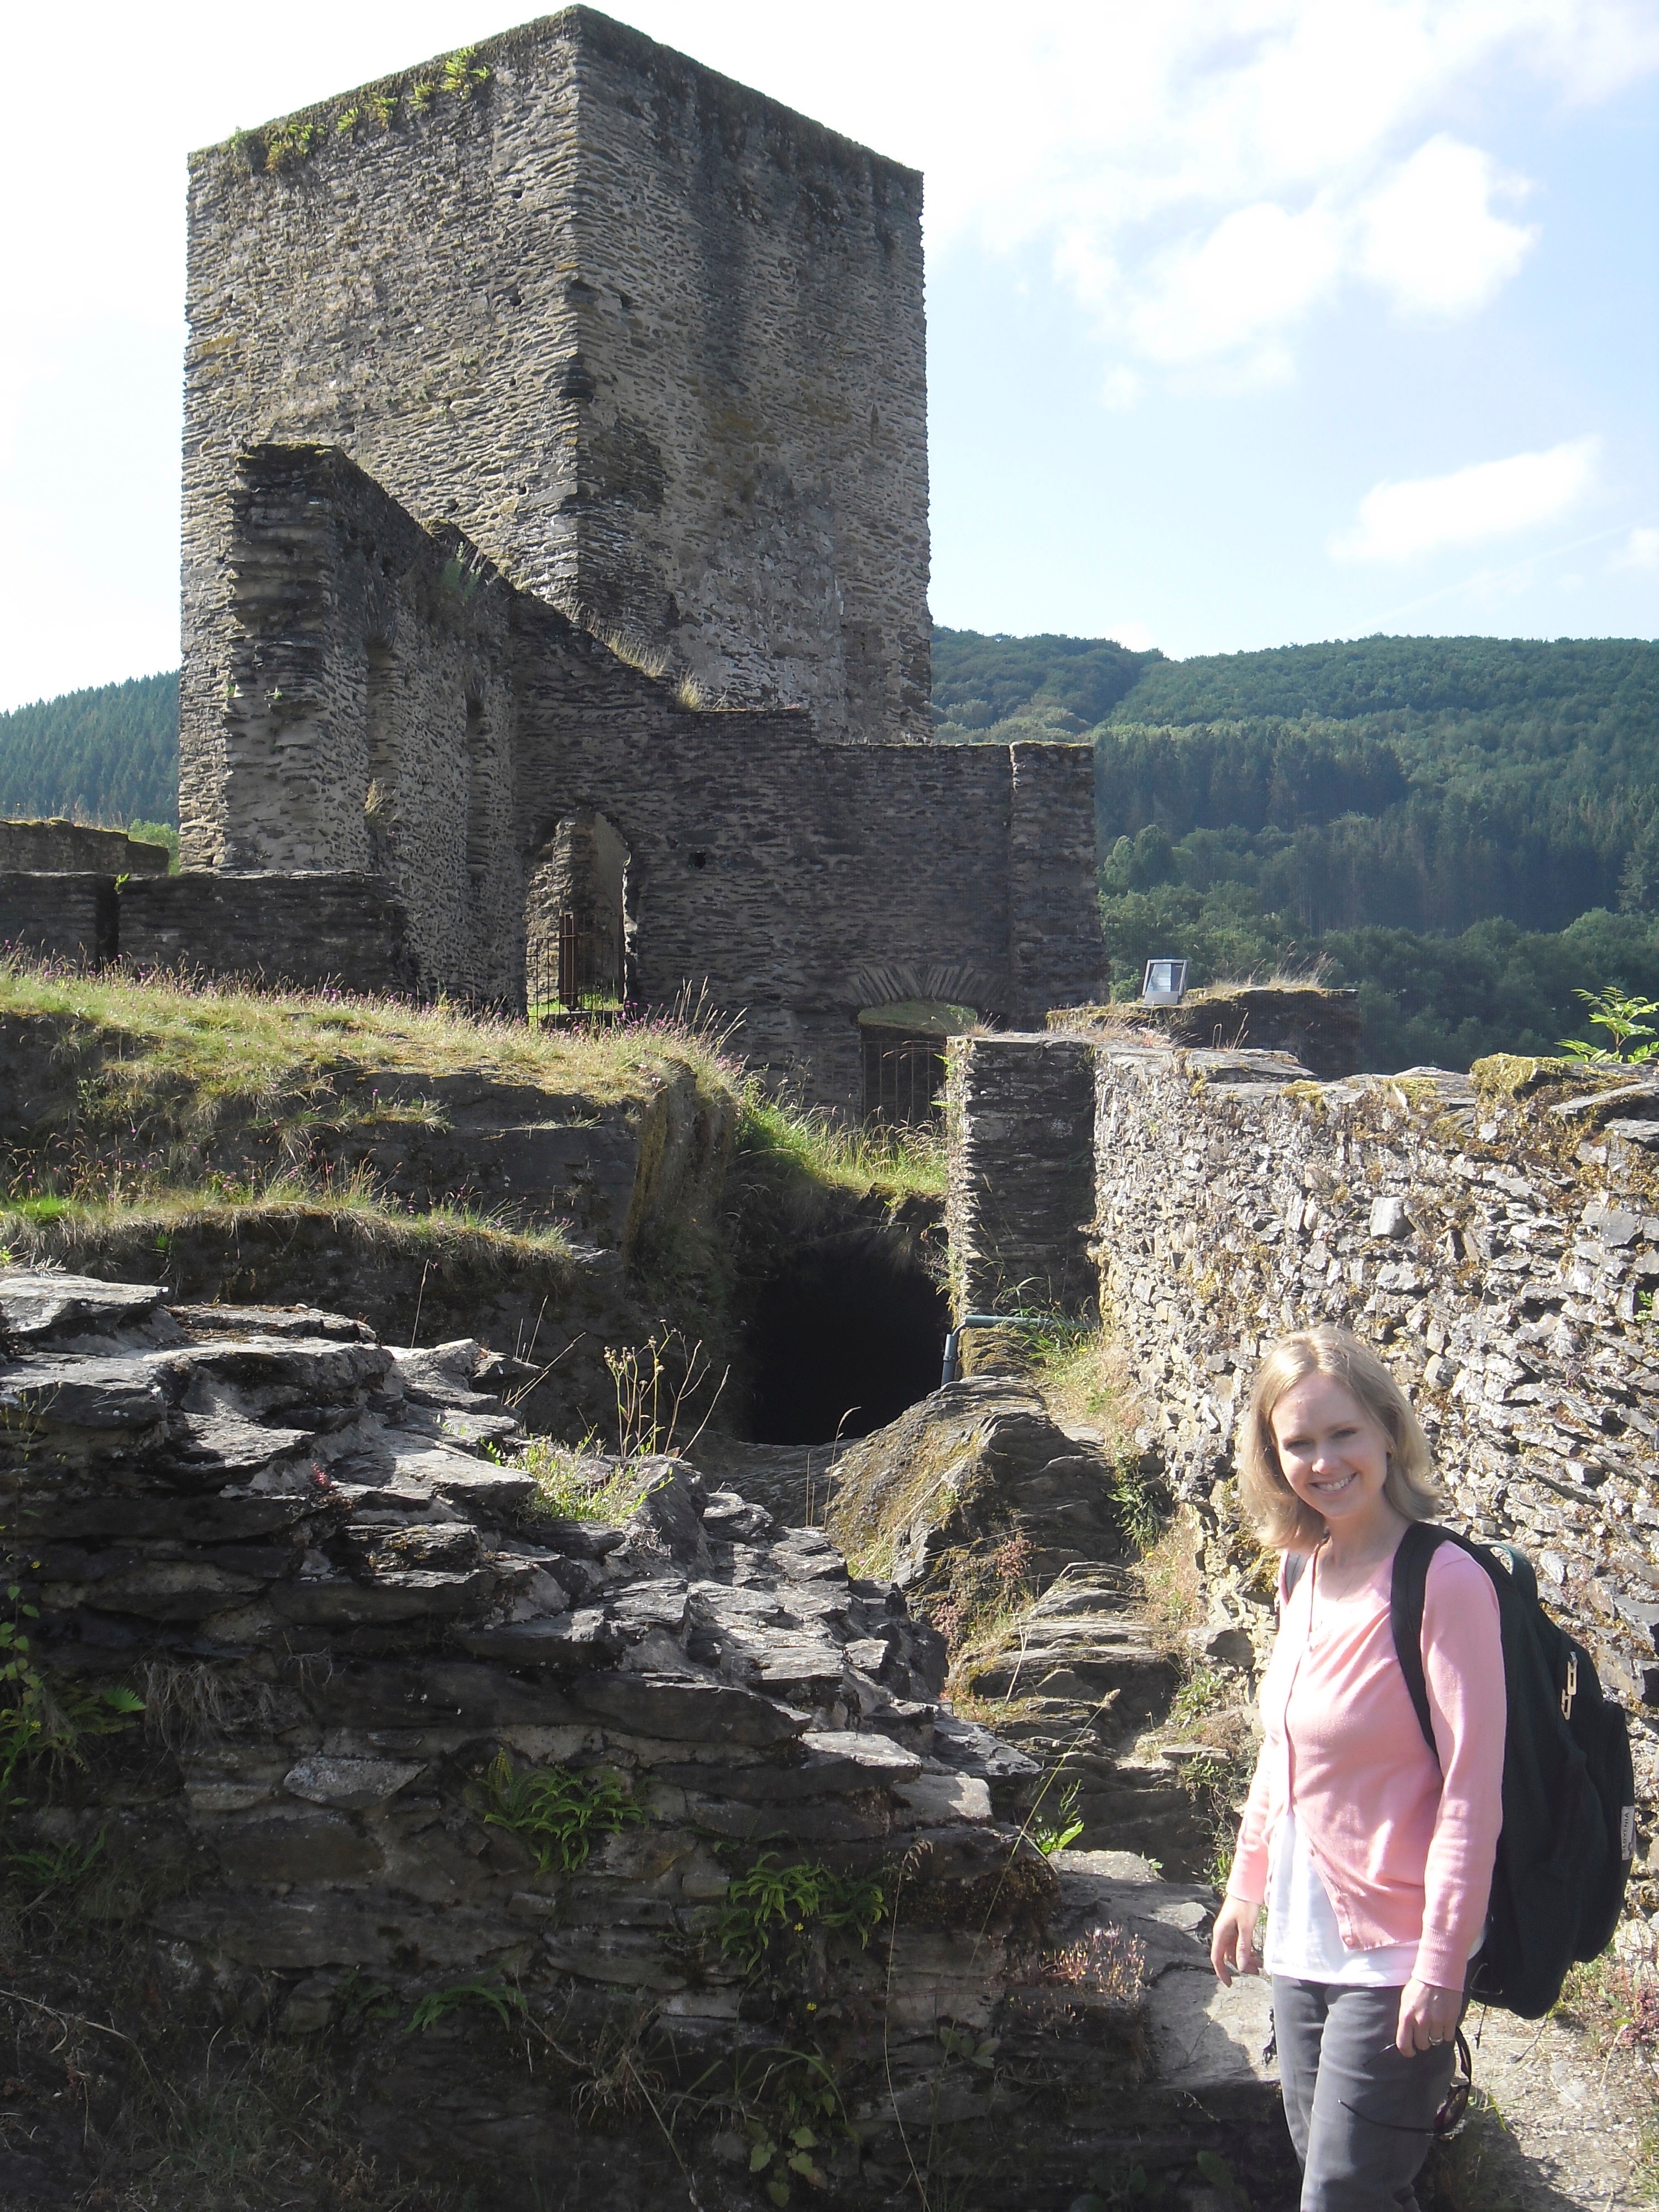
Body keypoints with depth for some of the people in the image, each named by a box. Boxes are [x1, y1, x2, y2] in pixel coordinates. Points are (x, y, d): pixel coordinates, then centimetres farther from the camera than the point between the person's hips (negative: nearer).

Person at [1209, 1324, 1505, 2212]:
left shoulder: (1444, 1581, -18)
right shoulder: (1303, 1575, 4)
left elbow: (1472, 1792, -18)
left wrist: (1442, 1965, -18)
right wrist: (1246, 1888, 19)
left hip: (1393, 1958, -7)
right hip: (1303, 1940, 7)